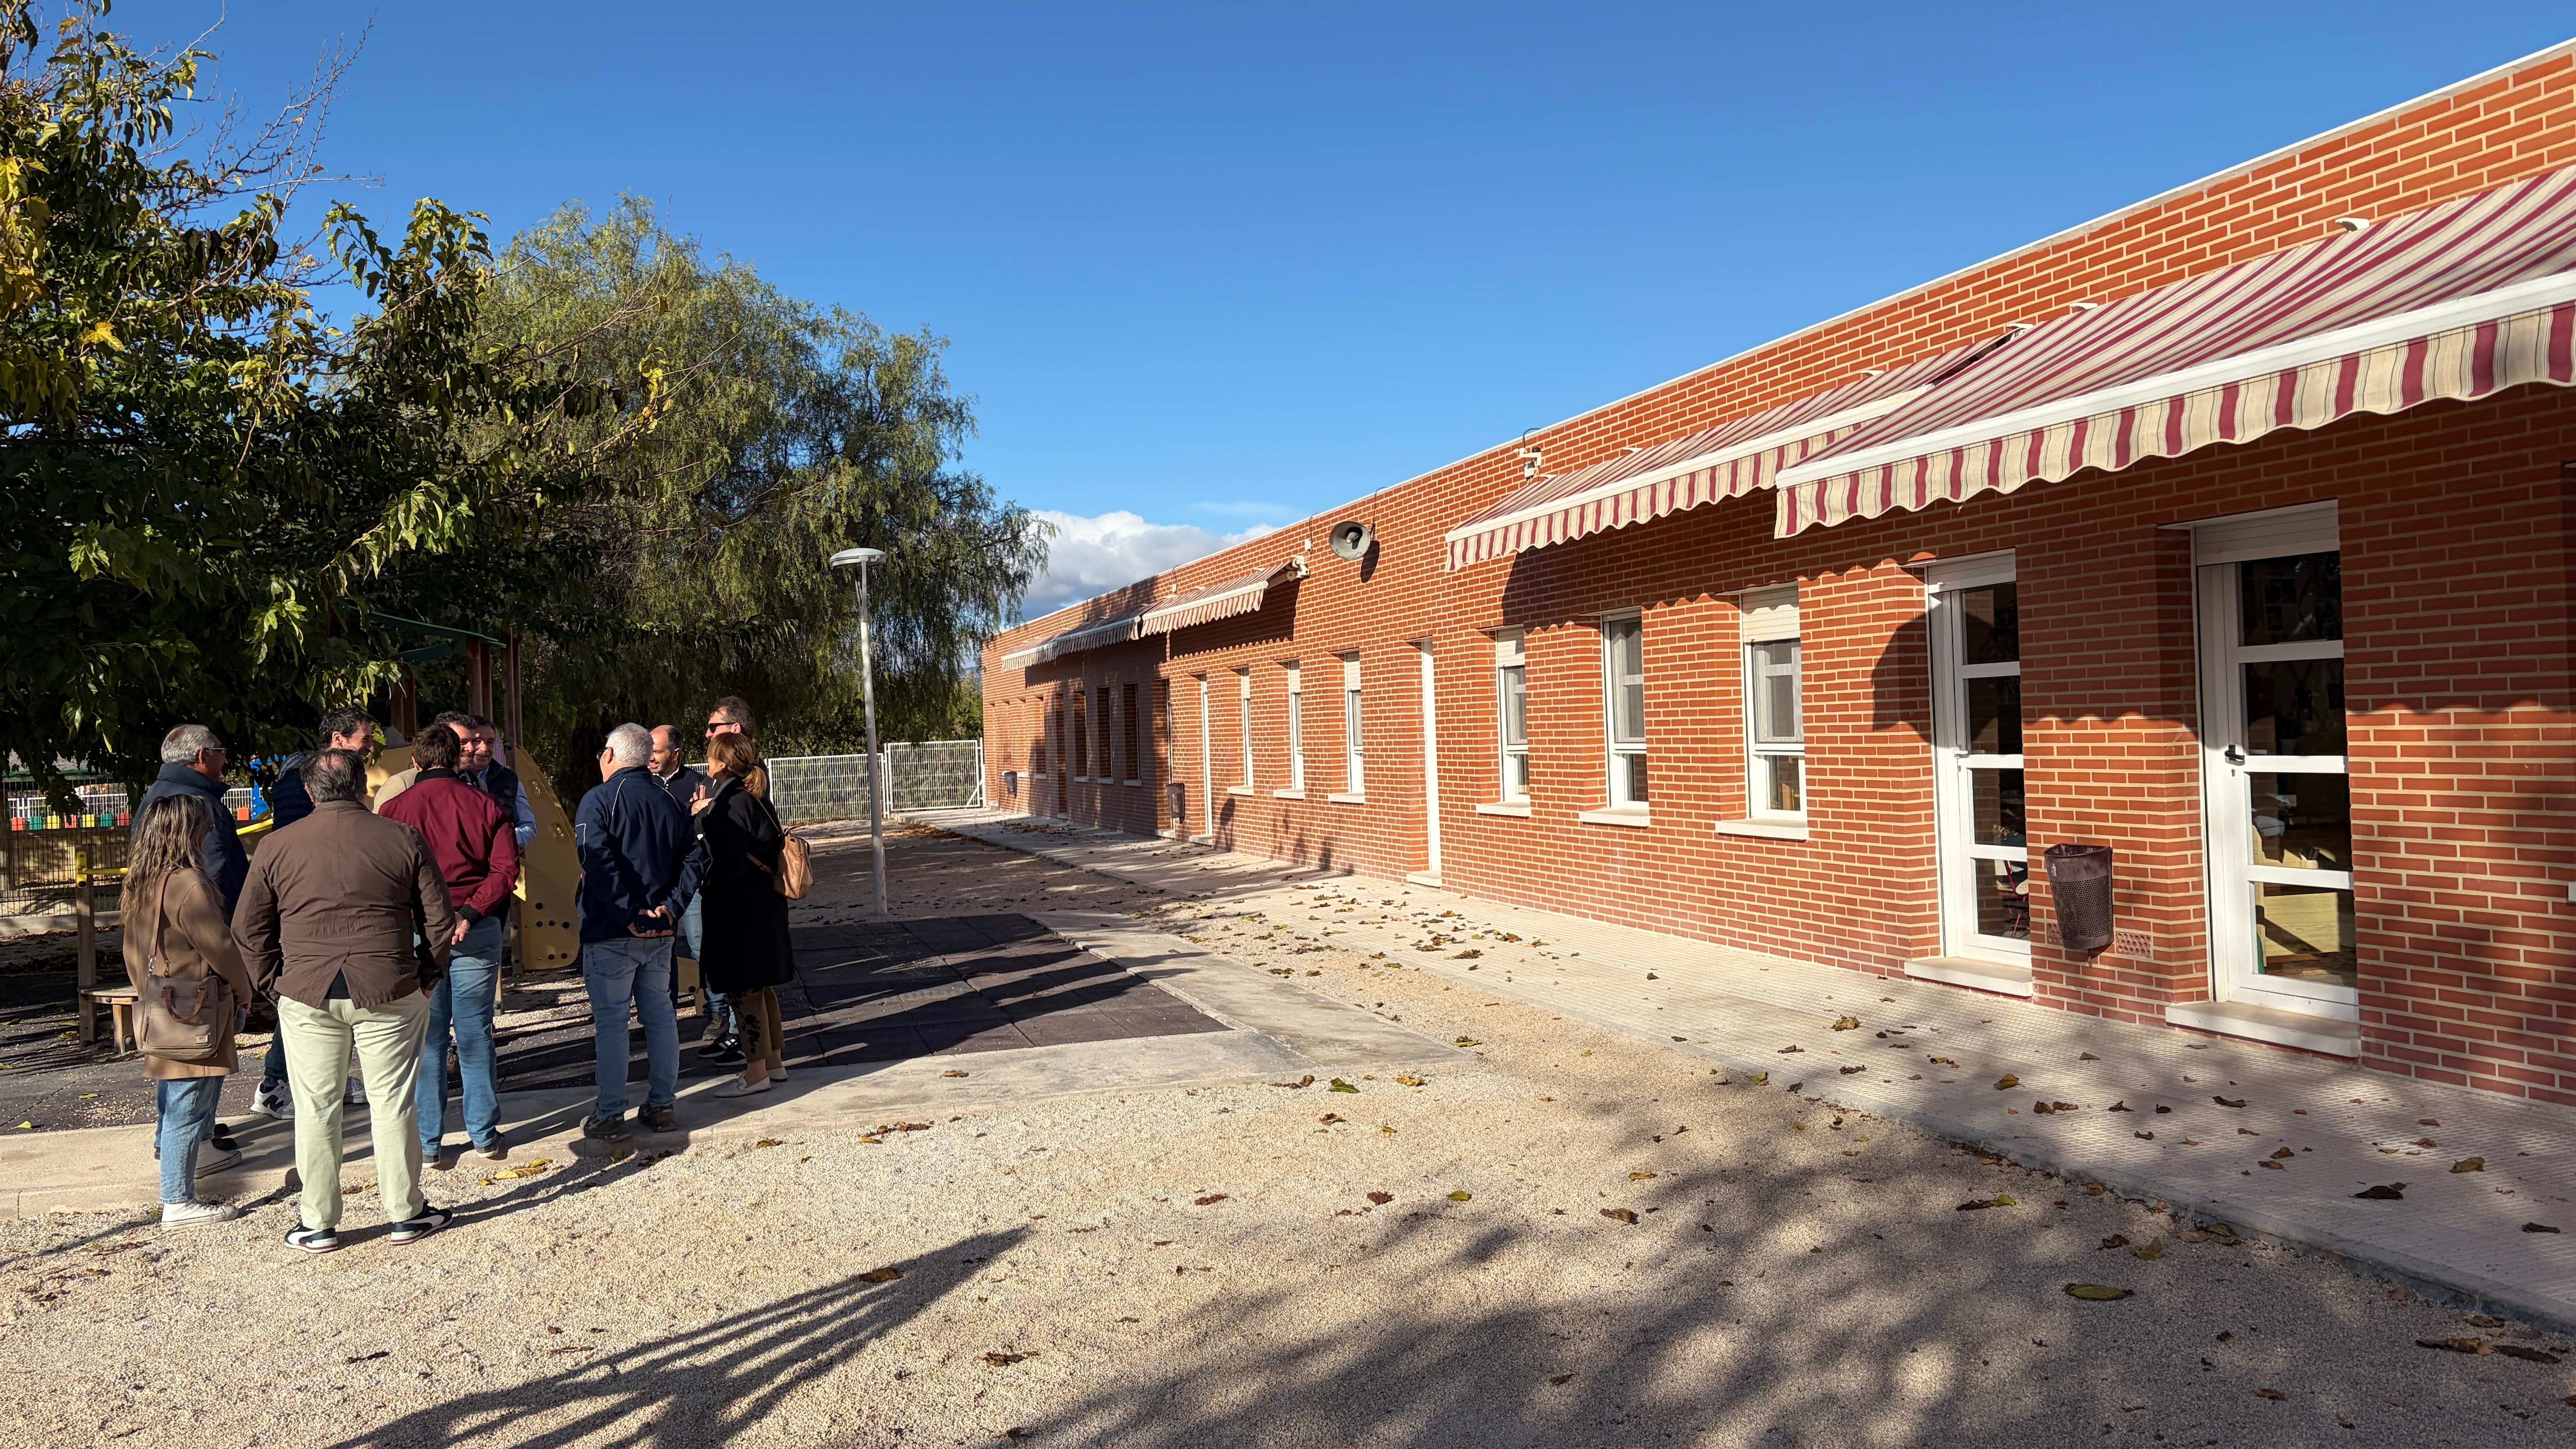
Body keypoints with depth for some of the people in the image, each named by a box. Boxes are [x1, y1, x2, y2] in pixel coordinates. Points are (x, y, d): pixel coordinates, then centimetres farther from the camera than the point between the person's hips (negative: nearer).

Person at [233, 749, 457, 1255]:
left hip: (306, 995, 1)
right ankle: (405, 1213, 16)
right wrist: (427, 975, 11)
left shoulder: (277, 847, 3)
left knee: (315, 1109, 10)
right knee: (393, 1104, 7)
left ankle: (317, 1223, 17)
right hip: (390, 994, -1)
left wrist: (274, 983, 15)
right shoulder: (404, 839, -1)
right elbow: (439, 918, 1)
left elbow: (248, 929, 7)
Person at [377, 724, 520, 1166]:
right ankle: (485, 1134, 14)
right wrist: (470, 914, -13)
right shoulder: (484, 805, 3)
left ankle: (429, 1142, 12)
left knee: (426, 1039, 7)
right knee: (475, 1032, 9)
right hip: (476, 931, 1)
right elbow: (506, 868, -7)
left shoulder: (395, 809, 1)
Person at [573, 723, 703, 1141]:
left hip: (612, 933, -5)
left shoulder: (599, 800, -10)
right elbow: (695, 856, 4)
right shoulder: (667, 801, 9)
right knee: (660, 1014, 13)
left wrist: (627, 913, -20)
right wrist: (672, 906, -3)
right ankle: (663, 1106, 19)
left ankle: (610, 1115, 7)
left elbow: (598, 862, -23)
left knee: (611, 1020, 2)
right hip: (659, 933, 6)